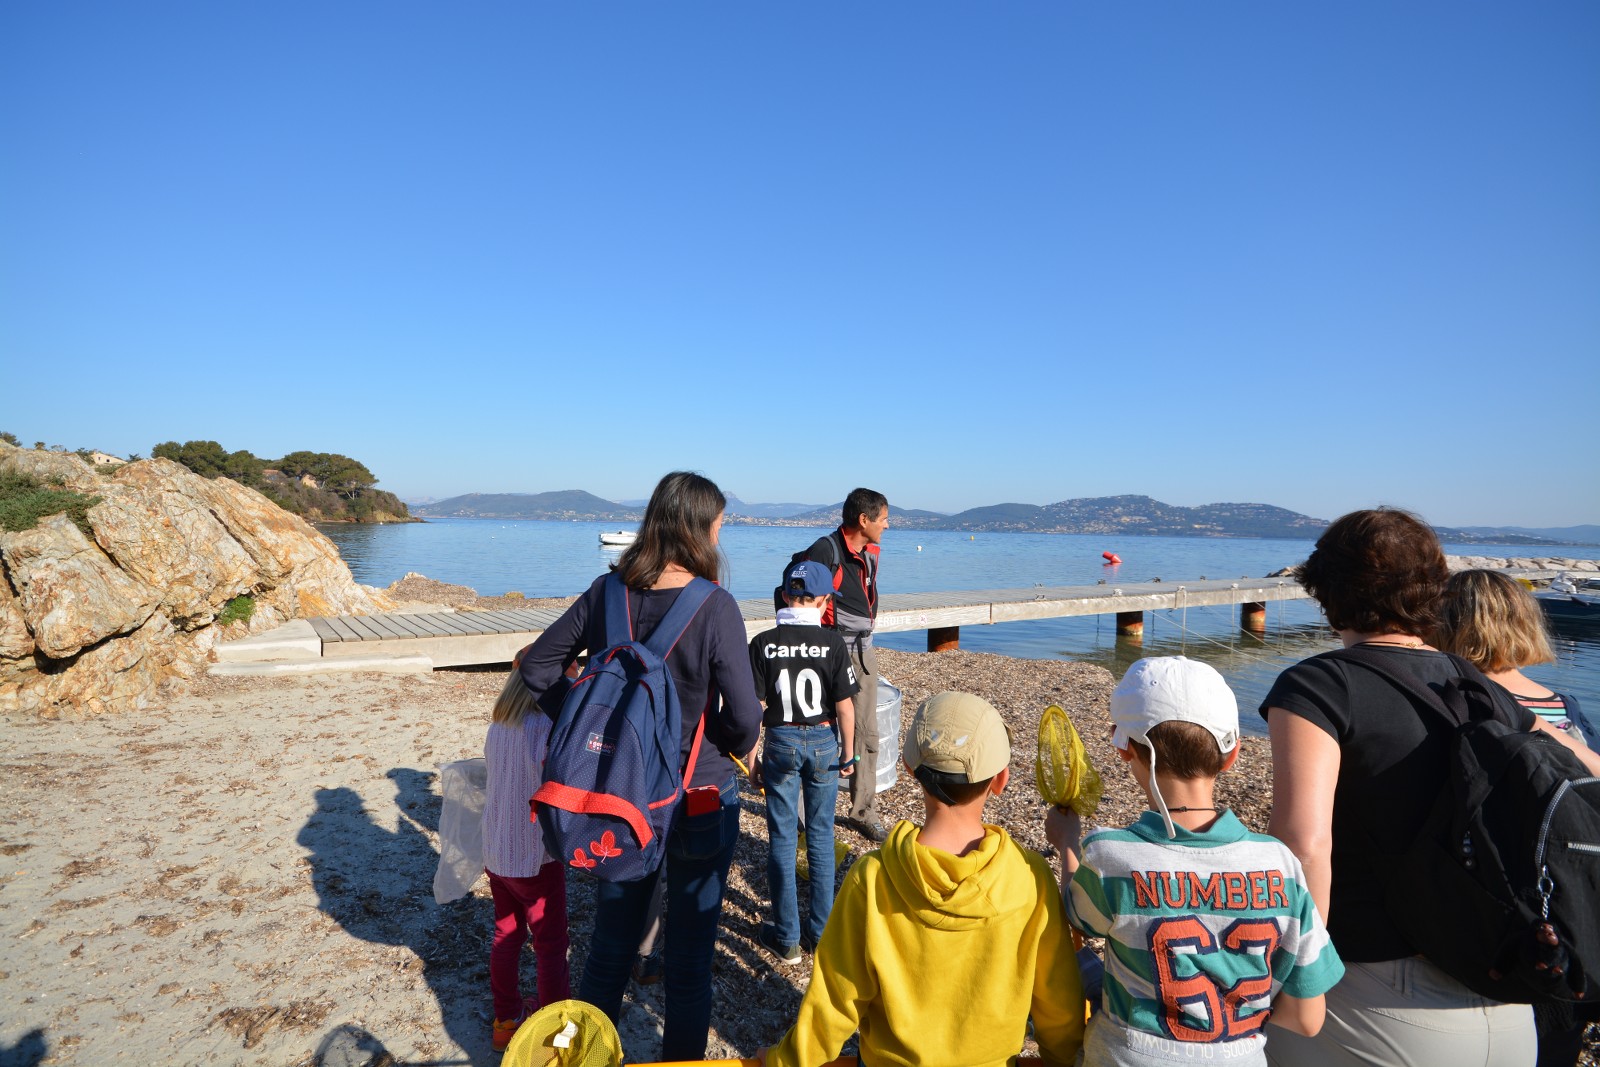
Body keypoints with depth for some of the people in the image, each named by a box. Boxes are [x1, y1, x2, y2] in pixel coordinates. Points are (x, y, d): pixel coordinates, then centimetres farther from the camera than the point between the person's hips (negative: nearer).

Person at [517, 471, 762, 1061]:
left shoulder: (606, 592, -7)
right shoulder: (715, 606, -20)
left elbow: (539, 663, 2)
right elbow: (744, 719, -20)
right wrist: (735, 746, 2)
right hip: (700, 802, -4)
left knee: (609, 947, 23)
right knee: (688, 960, 15)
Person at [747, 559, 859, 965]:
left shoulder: (763, 643, -9)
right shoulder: (833, 644, -11)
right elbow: (844, 706, -8)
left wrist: (752, 756, 3)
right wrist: (848, 753, 5)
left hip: (781, 742, 0)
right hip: (823, 742, 0)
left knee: (782, 838, 10)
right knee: (820, 836, 14)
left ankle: (786, 938, 18)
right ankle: (820, 930, 24)